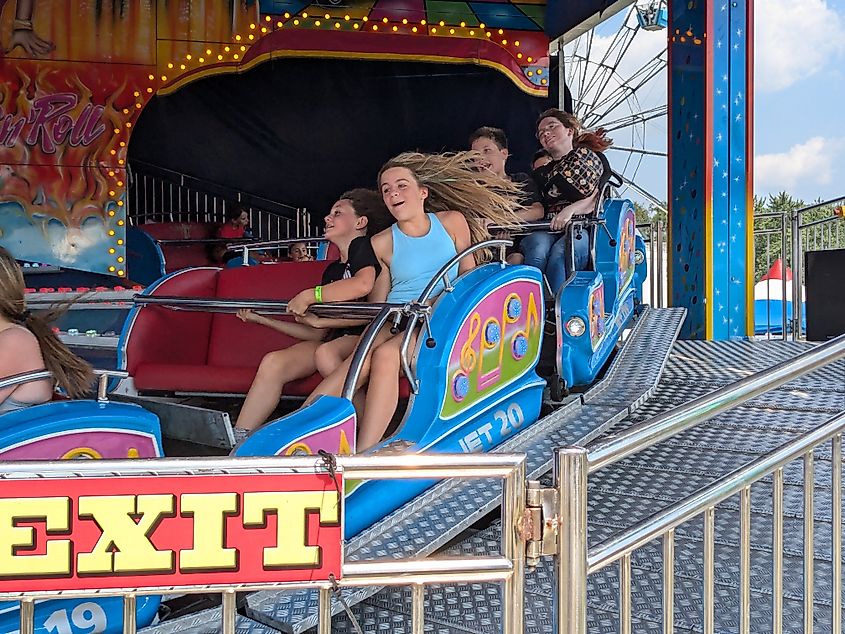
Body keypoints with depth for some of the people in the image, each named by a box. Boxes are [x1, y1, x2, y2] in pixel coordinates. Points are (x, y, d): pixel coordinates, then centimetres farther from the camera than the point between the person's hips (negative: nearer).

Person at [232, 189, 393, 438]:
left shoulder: (363, 246, 3)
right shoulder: (332, 270, 25)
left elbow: (363, 284, -23)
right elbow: (317, 333, 22)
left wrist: (309, 296, -14)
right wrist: (263, 319, 21)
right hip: (336, 340, 7)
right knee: (273, 362, -17)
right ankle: (238, 443, -22)